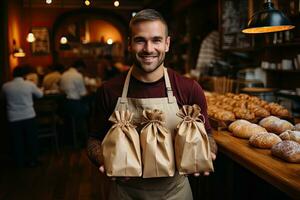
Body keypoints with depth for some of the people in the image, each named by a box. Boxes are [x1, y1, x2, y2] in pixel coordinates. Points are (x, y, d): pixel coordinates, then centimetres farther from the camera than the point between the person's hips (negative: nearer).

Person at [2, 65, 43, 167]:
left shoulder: (5, 86, -4)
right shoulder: (30, 84, -9)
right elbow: (40, 95, 7)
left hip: (13, 117, 2)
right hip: (29, 116, -1)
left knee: (17, 140, 12)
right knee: (31, 139, 12)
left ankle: (20, 161, 23)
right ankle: (32, 160, 21)